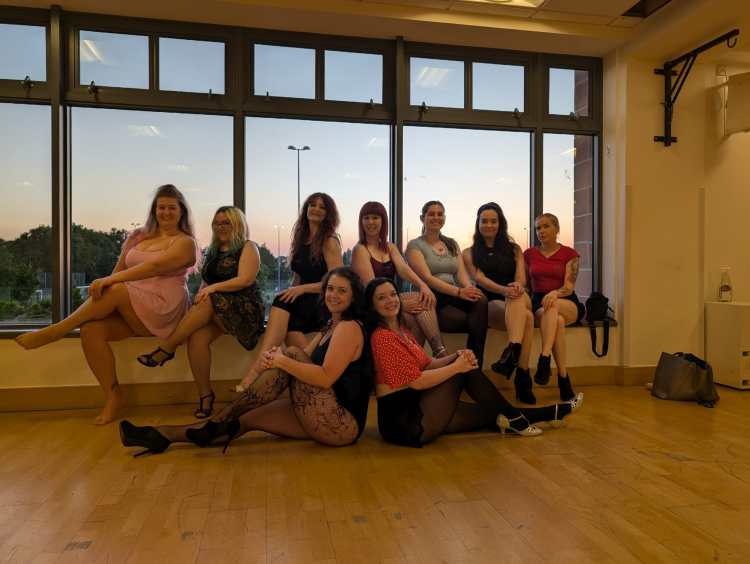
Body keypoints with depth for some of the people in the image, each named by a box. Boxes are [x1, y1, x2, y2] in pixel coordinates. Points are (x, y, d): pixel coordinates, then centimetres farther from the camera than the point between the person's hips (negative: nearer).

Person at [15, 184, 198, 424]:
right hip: (130, 310, 6)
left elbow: (155, 266, -18)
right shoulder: (139, 236, 18)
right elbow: (119, 270, 12)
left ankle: (53, 332, -13)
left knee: (115, 290, -30)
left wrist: (109, 281, -26)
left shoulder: (185, 242, -1)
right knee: (90, 329, -21)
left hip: (164, 309, -5)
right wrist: (102, 286, -8)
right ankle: (113, 396, -10)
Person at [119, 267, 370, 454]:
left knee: (293, 353, -18)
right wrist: (274, 358, -14)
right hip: (326, 419, 8)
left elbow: (326, 378, -22)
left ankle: (218, 422, -12)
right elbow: (302, 363, 6)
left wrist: (282, 360, -18)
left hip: (344, 424, -8)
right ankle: (164, 435, 2)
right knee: (249, 417, -2)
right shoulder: (329, 328, 18)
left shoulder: (349, 327, -10)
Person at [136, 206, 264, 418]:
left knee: (208, 302, -34)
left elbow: (246, 280, -11)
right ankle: (205, 395, -18)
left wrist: (213, 288, -16)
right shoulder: (213, 251, 22)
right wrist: (202, 292, 0)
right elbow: (206, 282, 22)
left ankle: (165, 350, -20)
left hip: (244, 308, -5)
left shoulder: (247, 247, 3)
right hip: (214, 310, 5)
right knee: (197, 337, -26)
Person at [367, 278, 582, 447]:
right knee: (464, 370, -10)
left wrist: (458, 357, -8)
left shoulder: (401, 331, 13)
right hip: (405, 422, -8)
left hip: (415, 410, 8)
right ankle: (512, 417, 3)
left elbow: (427, 365, 9)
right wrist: (457, 366, -12)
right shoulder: (383, 337, -16)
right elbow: (416, 381, -19)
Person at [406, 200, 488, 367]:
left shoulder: (452, 244, 22)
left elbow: (461, 273, 9)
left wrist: (469, 288, -17)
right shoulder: (415, 245, 4)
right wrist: (459, 291, -24)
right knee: (476, 322, -30)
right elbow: (427, 278, -11)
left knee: (480, 301, -30)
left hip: (453, 297, 5)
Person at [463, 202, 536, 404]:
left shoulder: (514, 249, 22)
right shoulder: (470, 253, 14)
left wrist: (517, 286, -22)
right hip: (489, 303, -1)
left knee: (518, 296, -38)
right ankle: (522, 377, -43)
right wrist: (504, 290, -26)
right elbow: (479, 279, -5)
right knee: (526, 317, -34)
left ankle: (512, 353, -54)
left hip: (517, 299, 2)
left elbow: (521, 278, 5)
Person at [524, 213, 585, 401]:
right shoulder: (529, 254, 13)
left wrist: (554, 293, -30)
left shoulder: (569, 254, 4)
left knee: (552, 306, -39)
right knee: (557, 320, -36)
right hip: (538, 302, 1)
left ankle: (544, 361, -47)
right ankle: (563, 378, -38)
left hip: (568, 304, -1)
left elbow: (569, 287, -8)